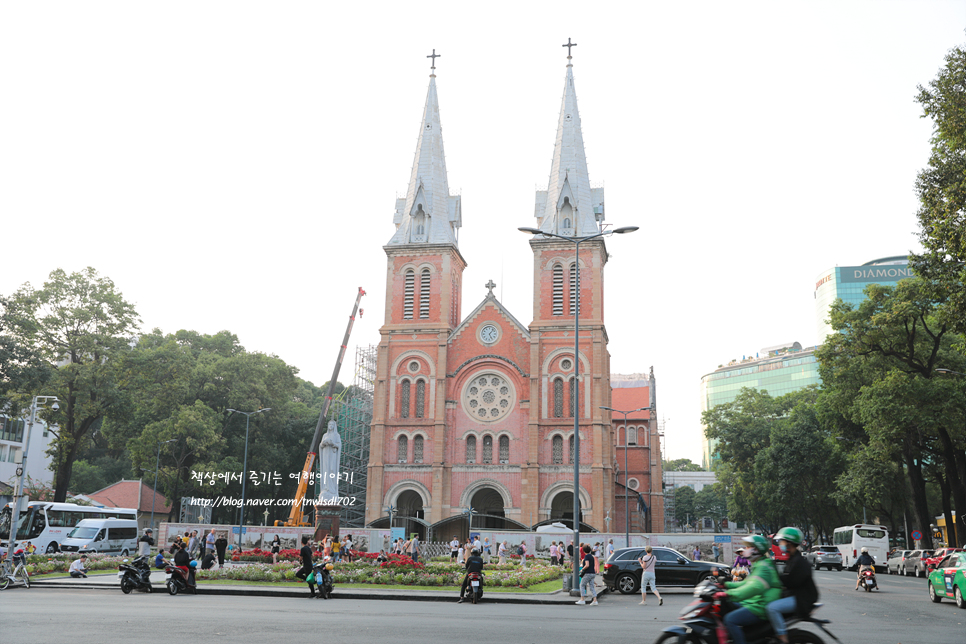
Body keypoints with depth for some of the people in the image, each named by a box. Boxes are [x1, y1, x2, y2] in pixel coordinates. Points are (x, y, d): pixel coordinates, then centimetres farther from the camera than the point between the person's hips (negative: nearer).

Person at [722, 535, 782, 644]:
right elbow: (747, 584, 26)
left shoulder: (763, 567, -16)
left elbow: (754, 587, -32)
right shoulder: (758, 565, 20)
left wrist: (729, 594, -39)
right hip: (753, 603, 11)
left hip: (760, 609, -11)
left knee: (730, 619, -25)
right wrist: (726, 585, 14)